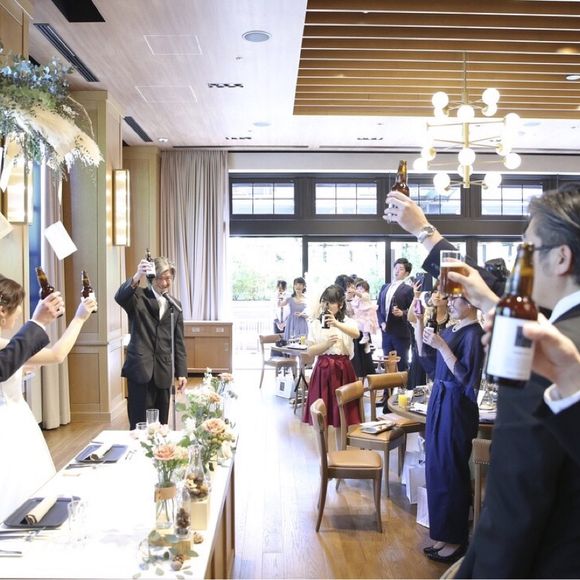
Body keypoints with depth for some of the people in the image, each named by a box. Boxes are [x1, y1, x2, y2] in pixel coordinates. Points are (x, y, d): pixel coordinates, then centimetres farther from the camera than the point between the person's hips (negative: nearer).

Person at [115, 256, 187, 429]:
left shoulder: (175, 305, 13)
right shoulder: (139, 297, 1)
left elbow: (178, 342, 14)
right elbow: (120, 297, -23)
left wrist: (181, 372, 8)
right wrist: (136, 277, -40)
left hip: (163, 372, 4)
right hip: (140, 369, -4)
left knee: (161, 423, 7)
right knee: (139, 423, -2)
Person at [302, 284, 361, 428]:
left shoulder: (347, 321, 1)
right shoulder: (316, 324, 4)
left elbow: (356, 334, -23)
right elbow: (310, 351, 1)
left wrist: (337, 324, -37)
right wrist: (327, 344, -15)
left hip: (342, 369, -1)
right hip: (322, 369, 1)